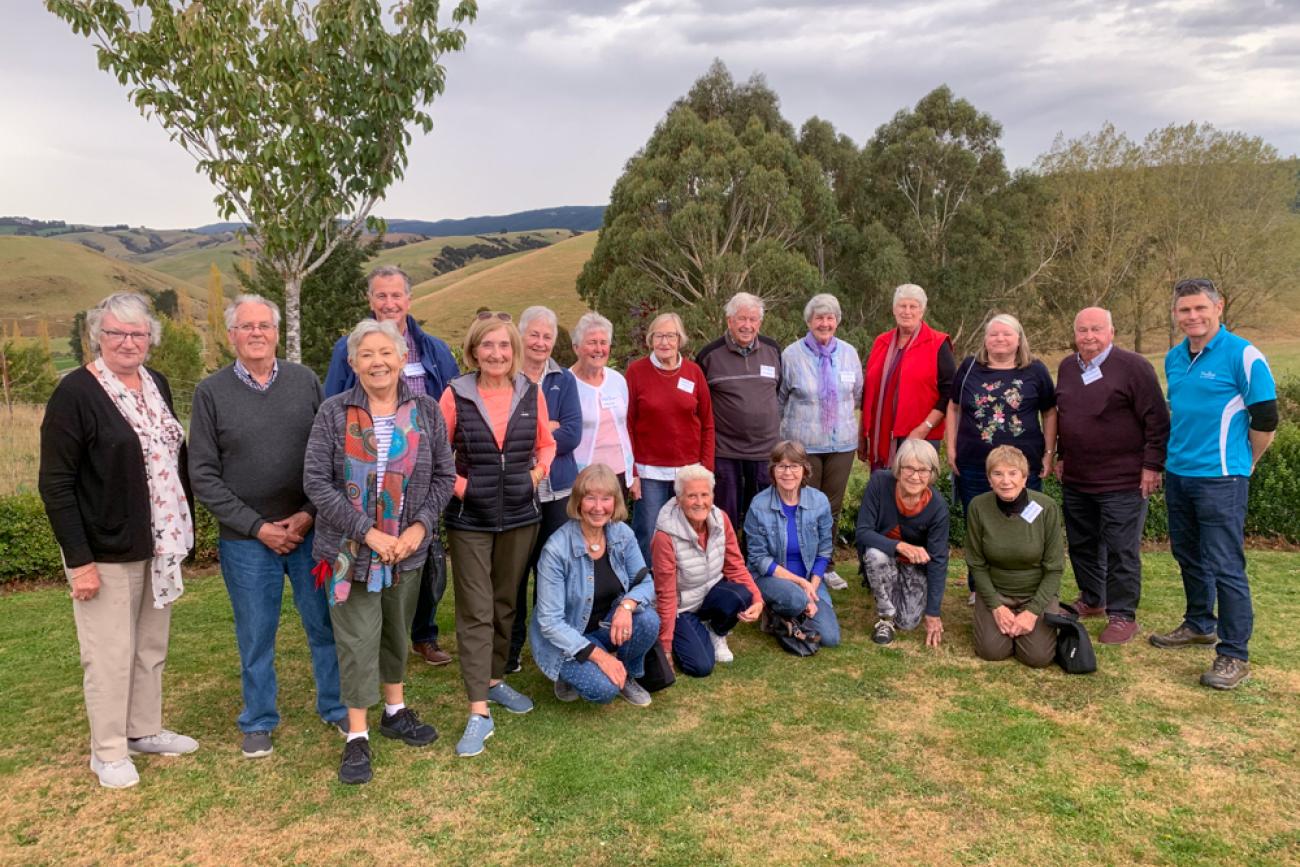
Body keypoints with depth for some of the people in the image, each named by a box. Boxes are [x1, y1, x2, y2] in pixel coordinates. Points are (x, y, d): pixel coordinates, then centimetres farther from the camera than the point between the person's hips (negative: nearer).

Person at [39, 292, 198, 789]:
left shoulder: (157, 385, 6)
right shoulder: (75, 393, -14)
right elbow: (55, 484, -15)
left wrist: (184, 531, 10)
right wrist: (79, 559, -18)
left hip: (160, 545, 6)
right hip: (106, 551, -6)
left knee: (152, 647, 17)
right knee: (110, 654, 5)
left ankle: (145, 730, 33)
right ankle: (108, 751, 21)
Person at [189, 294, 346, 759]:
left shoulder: (305, 381, 2)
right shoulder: (211, 392, -2)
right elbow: (204, 476, -3)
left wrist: (310, 514, -9)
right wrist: (258, 527, -9)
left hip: (310, 529, 1)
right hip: (246, 539, -1)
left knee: (326, 624, 9)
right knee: (255, 636, 10)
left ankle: (337, 707, 28)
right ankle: (258, 723, 29)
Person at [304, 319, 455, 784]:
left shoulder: (426, 411, -1)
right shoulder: (334, 413, -7)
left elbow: (443, 476, 3)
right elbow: (317, 482, -11)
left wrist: (420, 526, -11)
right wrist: (368, 532, -17)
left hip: (408, 548, 3)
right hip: (350, 549, -3)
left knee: (397, 632, 18)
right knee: (357, 640, 1)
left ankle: (395, 711, 38)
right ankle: (357, 737, 14)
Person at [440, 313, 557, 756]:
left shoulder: (532, 393, 0)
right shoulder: (456, 395, -8)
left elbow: (546, 443, 14)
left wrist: (538, 472, -2)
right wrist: (457, 484, -11)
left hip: (520, 515, 3)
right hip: (470, 519, -3)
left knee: (505, 604, 16)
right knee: (475, 612, -2)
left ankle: (495, 680, 35)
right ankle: (479, 713, 1)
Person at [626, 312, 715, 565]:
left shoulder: (694, 371, 4)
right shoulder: (636, 370, -2)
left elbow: (707, 424, 7)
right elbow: (627, 425, -1)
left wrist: (707, 468, 2)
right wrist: (631, 472, -5)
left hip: (689, 469, 2)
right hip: (650, 472, -2)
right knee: (648, 537, 2)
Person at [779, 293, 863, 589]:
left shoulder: (849, 353, 4)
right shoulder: (792, 355, -5)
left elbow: (857, 394, 17)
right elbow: (780, 398, 6)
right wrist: (795, 423, 11)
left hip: (842, 443, 3)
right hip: (803, 444, -3)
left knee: (833, 507, 10)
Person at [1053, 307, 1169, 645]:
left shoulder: (1132, 366, -10)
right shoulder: (1067, 367, 10)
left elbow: (1157, 420, -11)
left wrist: (1152, 465, -14)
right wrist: (1061, 456, 19)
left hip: (1123, 481, -7)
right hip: (1075, 479, 7)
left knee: (1121, 552, 0)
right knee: (1082, 545, 17)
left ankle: (1122, 616, 12)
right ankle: (1091, 601, 34)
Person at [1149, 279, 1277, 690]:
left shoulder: (1243, 355, -12)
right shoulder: (1174, 358, 9)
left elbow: (1265, 418, -9)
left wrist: (1244, 463, 0)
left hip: (1220, 479, -7)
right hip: (1177, 475, 7)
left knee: (1225, 566, -4)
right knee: (1188, 557, 18)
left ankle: (1234, 655, 4)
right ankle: (1199, 625, 36)